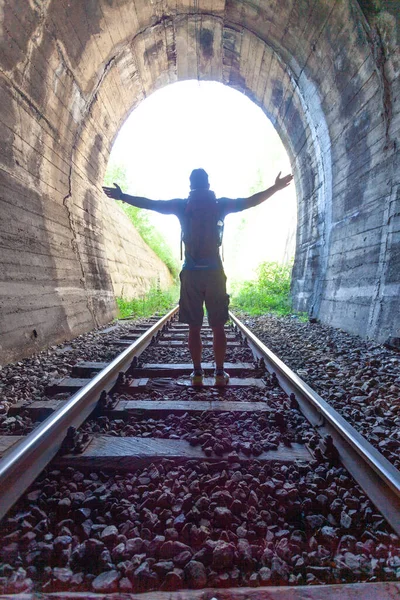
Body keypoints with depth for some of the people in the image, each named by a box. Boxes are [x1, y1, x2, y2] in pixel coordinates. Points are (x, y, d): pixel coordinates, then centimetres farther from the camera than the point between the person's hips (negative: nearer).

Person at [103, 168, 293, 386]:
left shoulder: (181, 205, 6)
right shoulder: (220, 204, 6)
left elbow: (149, 203, 11)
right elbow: (252, 200, 13)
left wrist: (122, 196, 25)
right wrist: (275, 188, 26)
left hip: (191, 273, 0)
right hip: (214, 272, 0)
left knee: (194, 327, 6)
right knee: (218, 327, 6)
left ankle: (197, 373, 9)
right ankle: (220, 373, 9)